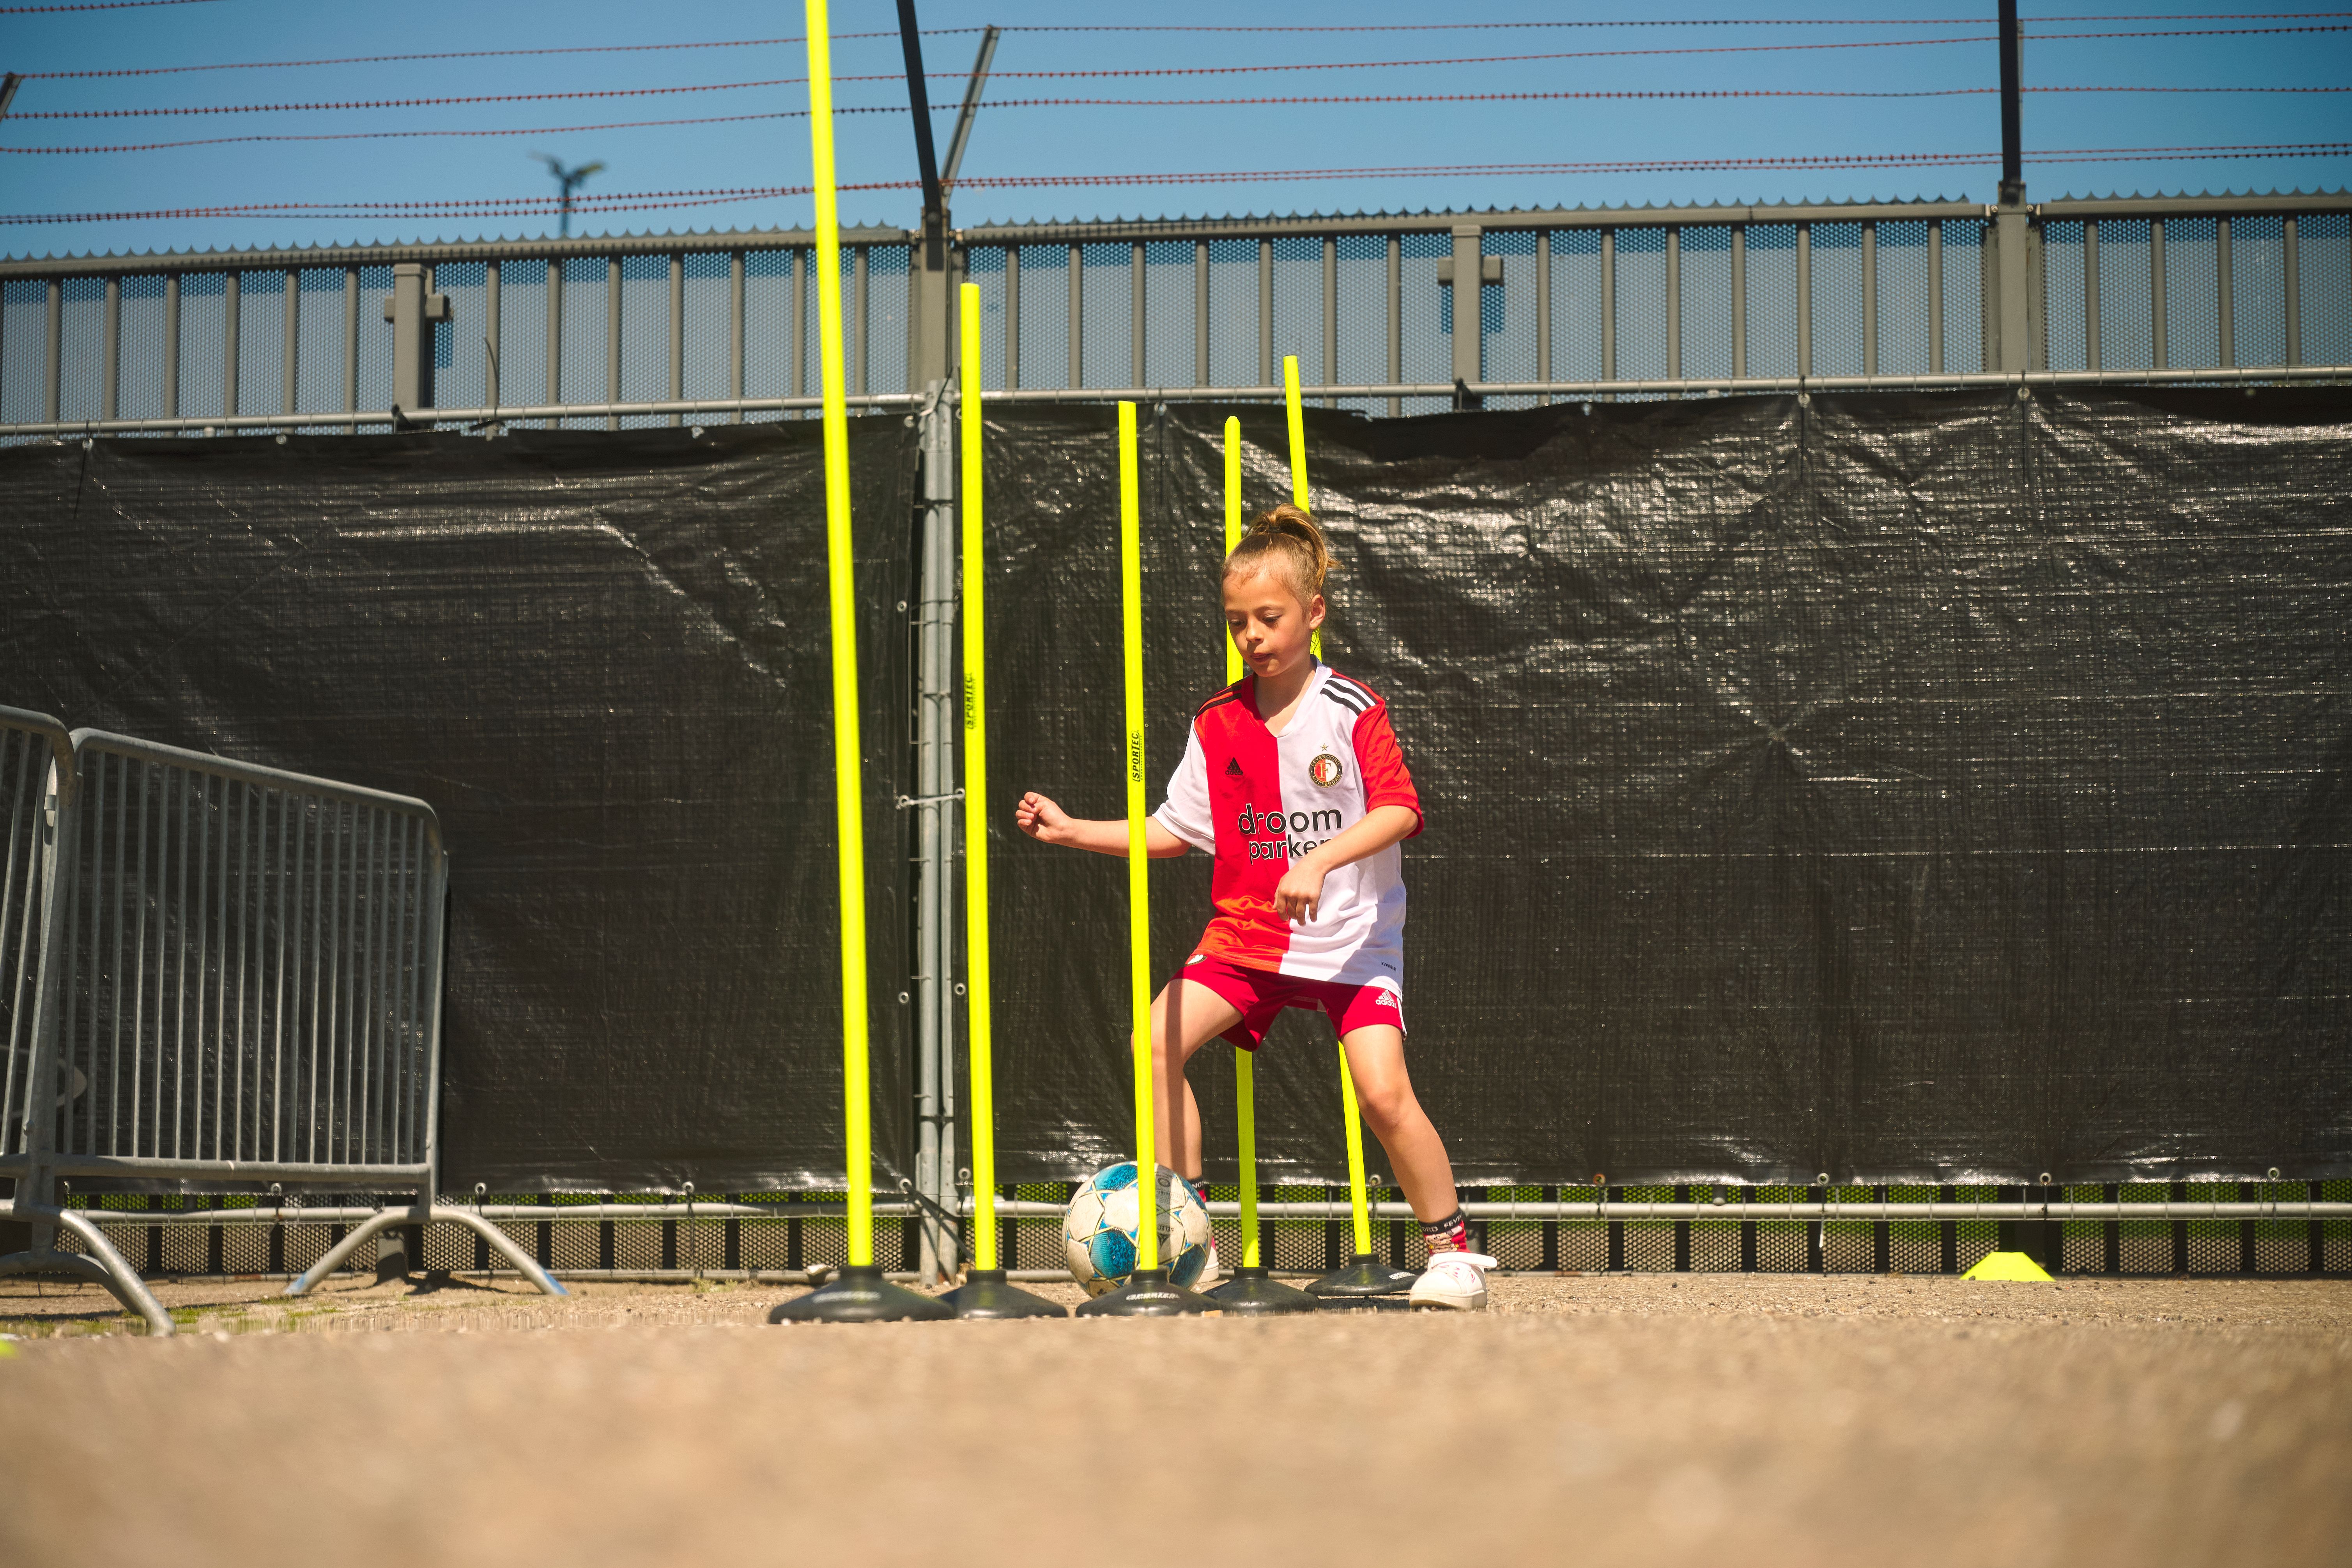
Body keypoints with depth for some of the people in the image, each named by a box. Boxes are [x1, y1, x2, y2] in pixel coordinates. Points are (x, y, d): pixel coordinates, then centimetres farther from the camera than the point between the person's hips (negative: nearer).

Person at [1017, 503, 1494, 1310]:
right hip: (1248, 929, 4)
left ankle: (1452, 1251, 1)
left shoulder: (1352, 709, -8)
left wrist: (1320, 861, -31)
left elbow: (1400, 809, -18)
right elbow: (1175, 829, 13)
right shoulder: (1218, 724, 6)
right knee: (1159, 1039, -16)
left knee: (1384, 1094, -19)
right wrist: (1074, 830, 5)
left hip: (1351, 933, -4)